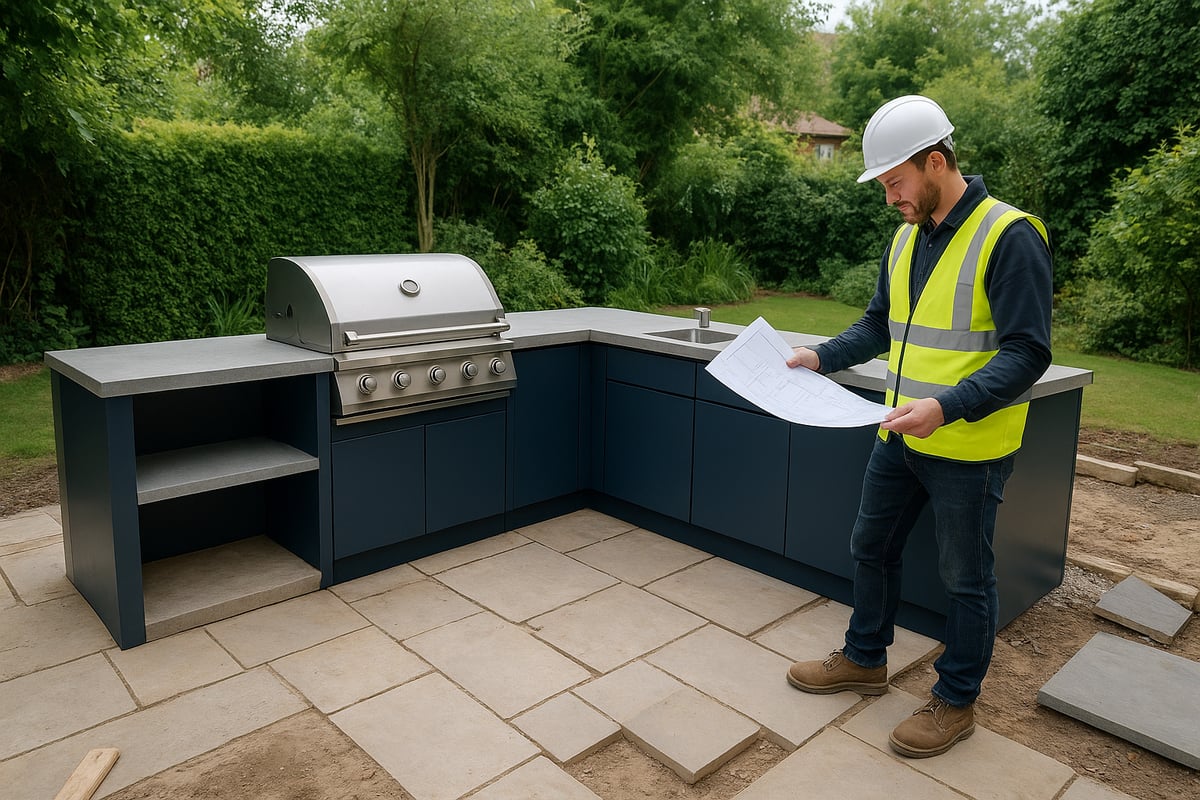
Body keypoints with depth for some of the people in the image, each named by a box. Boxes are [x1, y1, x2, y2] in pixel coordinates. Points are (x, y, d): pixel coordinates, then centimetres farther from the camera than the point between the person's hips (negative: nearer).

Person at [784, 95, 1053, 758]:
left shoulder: (1008, 237, -17)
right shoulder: (906, 238, 7)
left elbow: (1026, 353, -21)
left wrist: (947, 407, -32)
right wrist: (821, 357, 1)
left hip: (968, 448, -7)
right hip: (900, 437, 8)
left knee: (965, 578, 9)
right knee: (871, 548, 18)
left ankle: (956, 702, 29)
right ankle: (864, 660, 39)